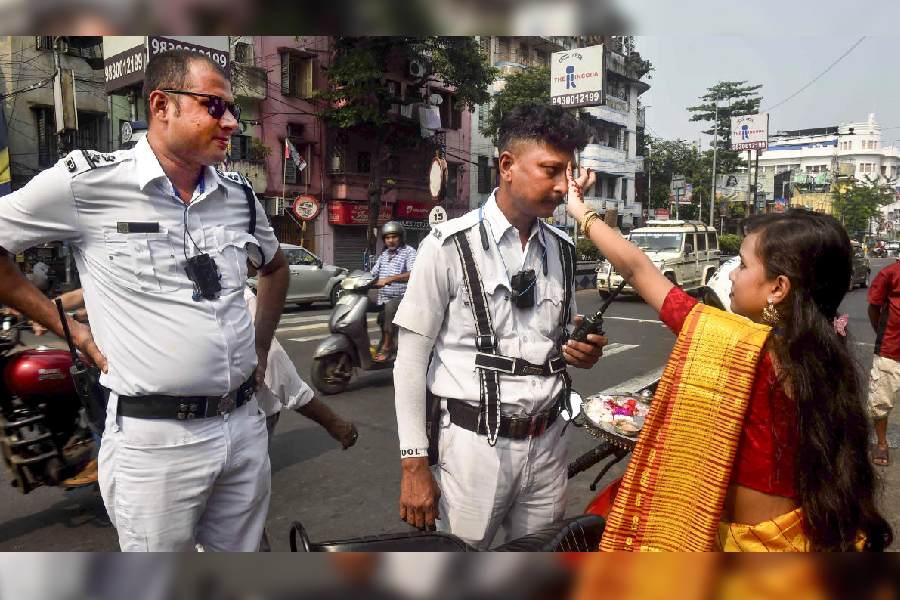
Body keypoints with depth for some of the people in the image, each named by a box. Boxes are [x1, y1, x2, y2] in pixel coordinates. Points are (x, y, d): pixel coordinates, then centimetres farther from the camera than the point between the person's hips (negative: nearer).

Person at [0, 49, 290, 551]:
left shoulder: (240, 195, 5)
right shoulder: (87, 181, -10)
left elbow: (275, 267, 23)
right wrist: (74, 331, -4)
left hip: (245, 425, 5)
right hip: (154, 438, -4)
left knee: (243, 549, 19)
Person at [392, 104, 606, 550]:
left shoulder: (563, 250, 6)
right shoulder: (450, 245, -10)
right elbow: (411, 358, -8)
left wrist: (582, 353, -4)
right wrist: (414, 464, -10)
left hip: (547, 445, 5)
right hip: (473, 445, -4)